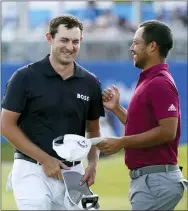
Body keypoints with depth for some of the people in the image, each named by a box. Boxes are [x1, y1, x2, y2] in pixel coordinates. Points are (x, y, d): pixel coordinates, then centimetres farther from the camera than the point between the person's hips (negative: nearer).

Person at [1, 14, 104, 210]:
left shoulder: (90, 83, 7)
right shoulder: (25, 77, -5)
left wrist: (93, 163, -2)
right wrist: (45, 159, -11)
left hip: (74, 171, 4)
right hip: (32, 170, -4)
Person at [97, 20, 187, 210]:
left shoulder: (159, 83, -15)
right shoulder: (147, 81, 17)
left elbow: (168, 131, -23)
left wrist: (122, 142, -20)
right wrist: (116, 108, 13)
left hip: (156, 180, -11)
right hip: (145, 179, 11)